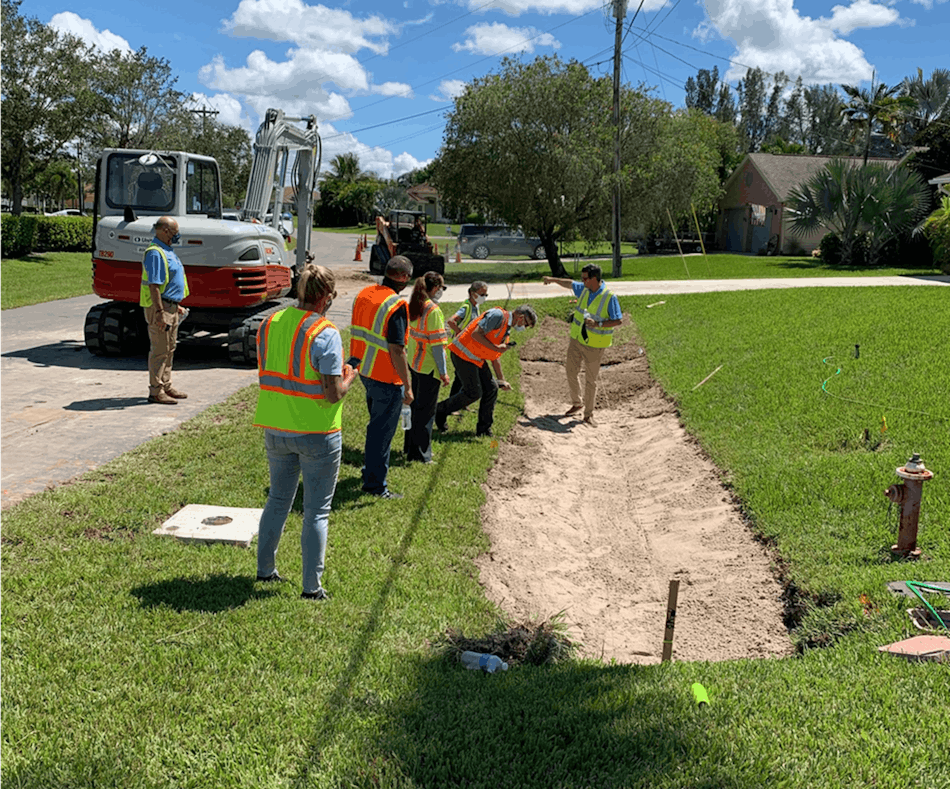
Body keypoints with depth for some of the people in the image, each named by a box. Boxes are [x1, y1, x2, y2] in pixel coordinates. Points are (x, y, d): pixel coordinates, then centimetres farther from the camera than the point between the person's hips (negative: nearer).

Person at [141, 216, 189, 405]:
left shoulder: (167, 251, 16)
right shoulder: (155, 253, -17)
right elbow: (153, 285, -22)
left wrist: (176, 305, 24)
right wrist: (160, 313, -25)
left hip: (170, 307, 10)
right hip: (160, 307, -10)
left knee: (169, 349, 16)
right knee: (160, 350, -6)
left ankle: (166, 386, 25)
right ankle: (156, 391, -1)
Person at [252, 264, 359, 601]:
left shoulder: (269, 323, 1)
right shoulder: (325, 334, -18)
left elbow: (267, 374, 10)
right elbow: (333, 394, -19)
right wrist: (348, 376, -1)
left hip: (275, 431, 6)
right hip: (317, 434, -6)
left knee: (278, 500, 22)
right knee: (316, 511, 6)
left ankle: (265, 568, 33)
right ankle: (312, 586, 11)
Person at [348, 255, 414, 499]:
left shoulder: (363, 294, 3)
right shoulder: (396, 305, -22)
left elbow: (356, 333, 13)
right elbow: (396, 350, -24)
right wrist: (408, 386, -20)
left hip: (365, 371, 8)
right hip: (387, 378, -8)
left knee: (377, 423, 27)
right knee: (382, 430, 3)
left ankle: (371, 467, 41)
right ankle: (375, 483, 11)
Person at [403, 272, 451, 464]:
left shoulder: (414, 306, 5)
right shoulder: (433, 310, -19)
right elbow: (437, 343, -19)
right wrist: (444, 372, -14)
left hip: (414, 363, 8)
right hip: (429, 367, -8)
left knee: (416, 405, 21)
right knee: (426, 409, 2)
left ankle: (410, 446, 32)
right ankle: (419, 453, 9)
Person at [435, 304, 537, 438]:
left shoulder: (506, 331, 17)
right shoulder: (498, 315, -14)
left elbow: (495, 357, 24)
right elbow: (476, 333, -22)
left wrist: (502, 380, 24)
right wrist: (496, 347, -19)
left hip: (477, 359, 10)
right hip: (463, 354, -10)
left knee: (491, 389, 5)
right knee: (473, 393, -9)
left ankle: (484, 431, 13)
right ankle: (440, 411, 11)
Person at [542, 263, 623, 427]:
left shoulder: (609, 297, -18)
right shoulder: (584, 289, 1)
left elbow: (619, 321, -17)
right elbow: (571, 283, 22)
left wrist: (598, 324, -26)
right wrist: (554, 279, 26)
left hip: (594, 345, -6)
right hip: (576, 340, 6)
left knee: (591, 380, 3)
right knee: (571, 373, 14)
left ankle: (588, 415, 17)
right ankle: (576, 403, 36)